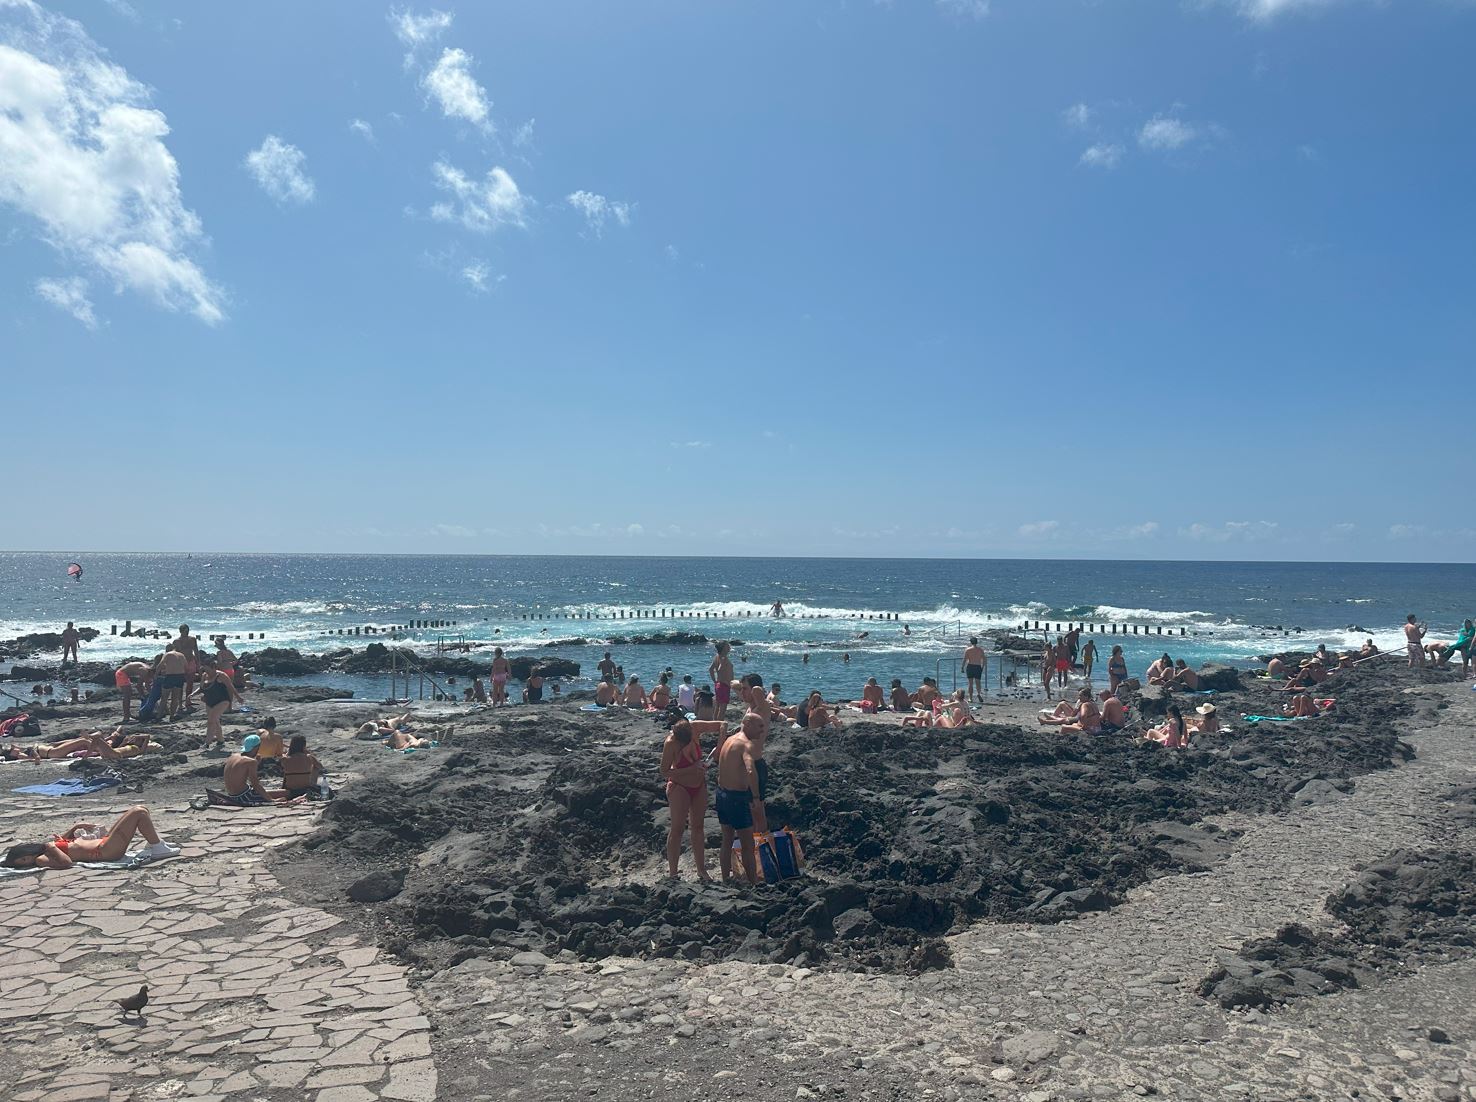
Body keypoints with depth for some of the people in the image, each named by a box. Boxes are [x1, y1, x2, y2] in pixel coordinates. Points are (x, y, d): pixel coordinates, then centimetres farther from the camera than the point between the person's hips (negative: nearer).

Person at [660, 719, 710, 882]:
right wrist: (691, 769, -28)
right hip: (680, 787, -5)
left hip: (699, 785, 5)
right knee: (677, 829, -2)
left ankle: (701, 870, 23)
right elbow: (665, 772, -22)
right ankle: (672, 872, 8)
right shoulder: (670, 743, -25)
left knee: (698, 827, 13)